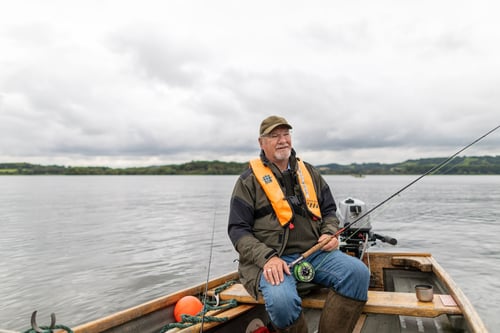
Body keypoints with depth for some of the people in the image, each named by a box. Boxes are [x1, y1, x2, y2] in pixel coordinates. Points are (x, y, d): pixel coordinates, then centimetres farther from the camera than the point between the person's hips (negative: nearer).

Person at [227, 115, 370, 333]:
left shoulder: (309, 173, 15)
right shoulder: (249, 181, 2)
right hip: (274, 260, -4)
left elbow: (329, 211, 22)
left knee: (358, 272, -21)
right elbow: (238, 230, -3)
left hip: (316, 252, 5)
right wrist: (267, 257, -18)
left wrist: (330, 233, -1)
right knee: (281, 299, -34)